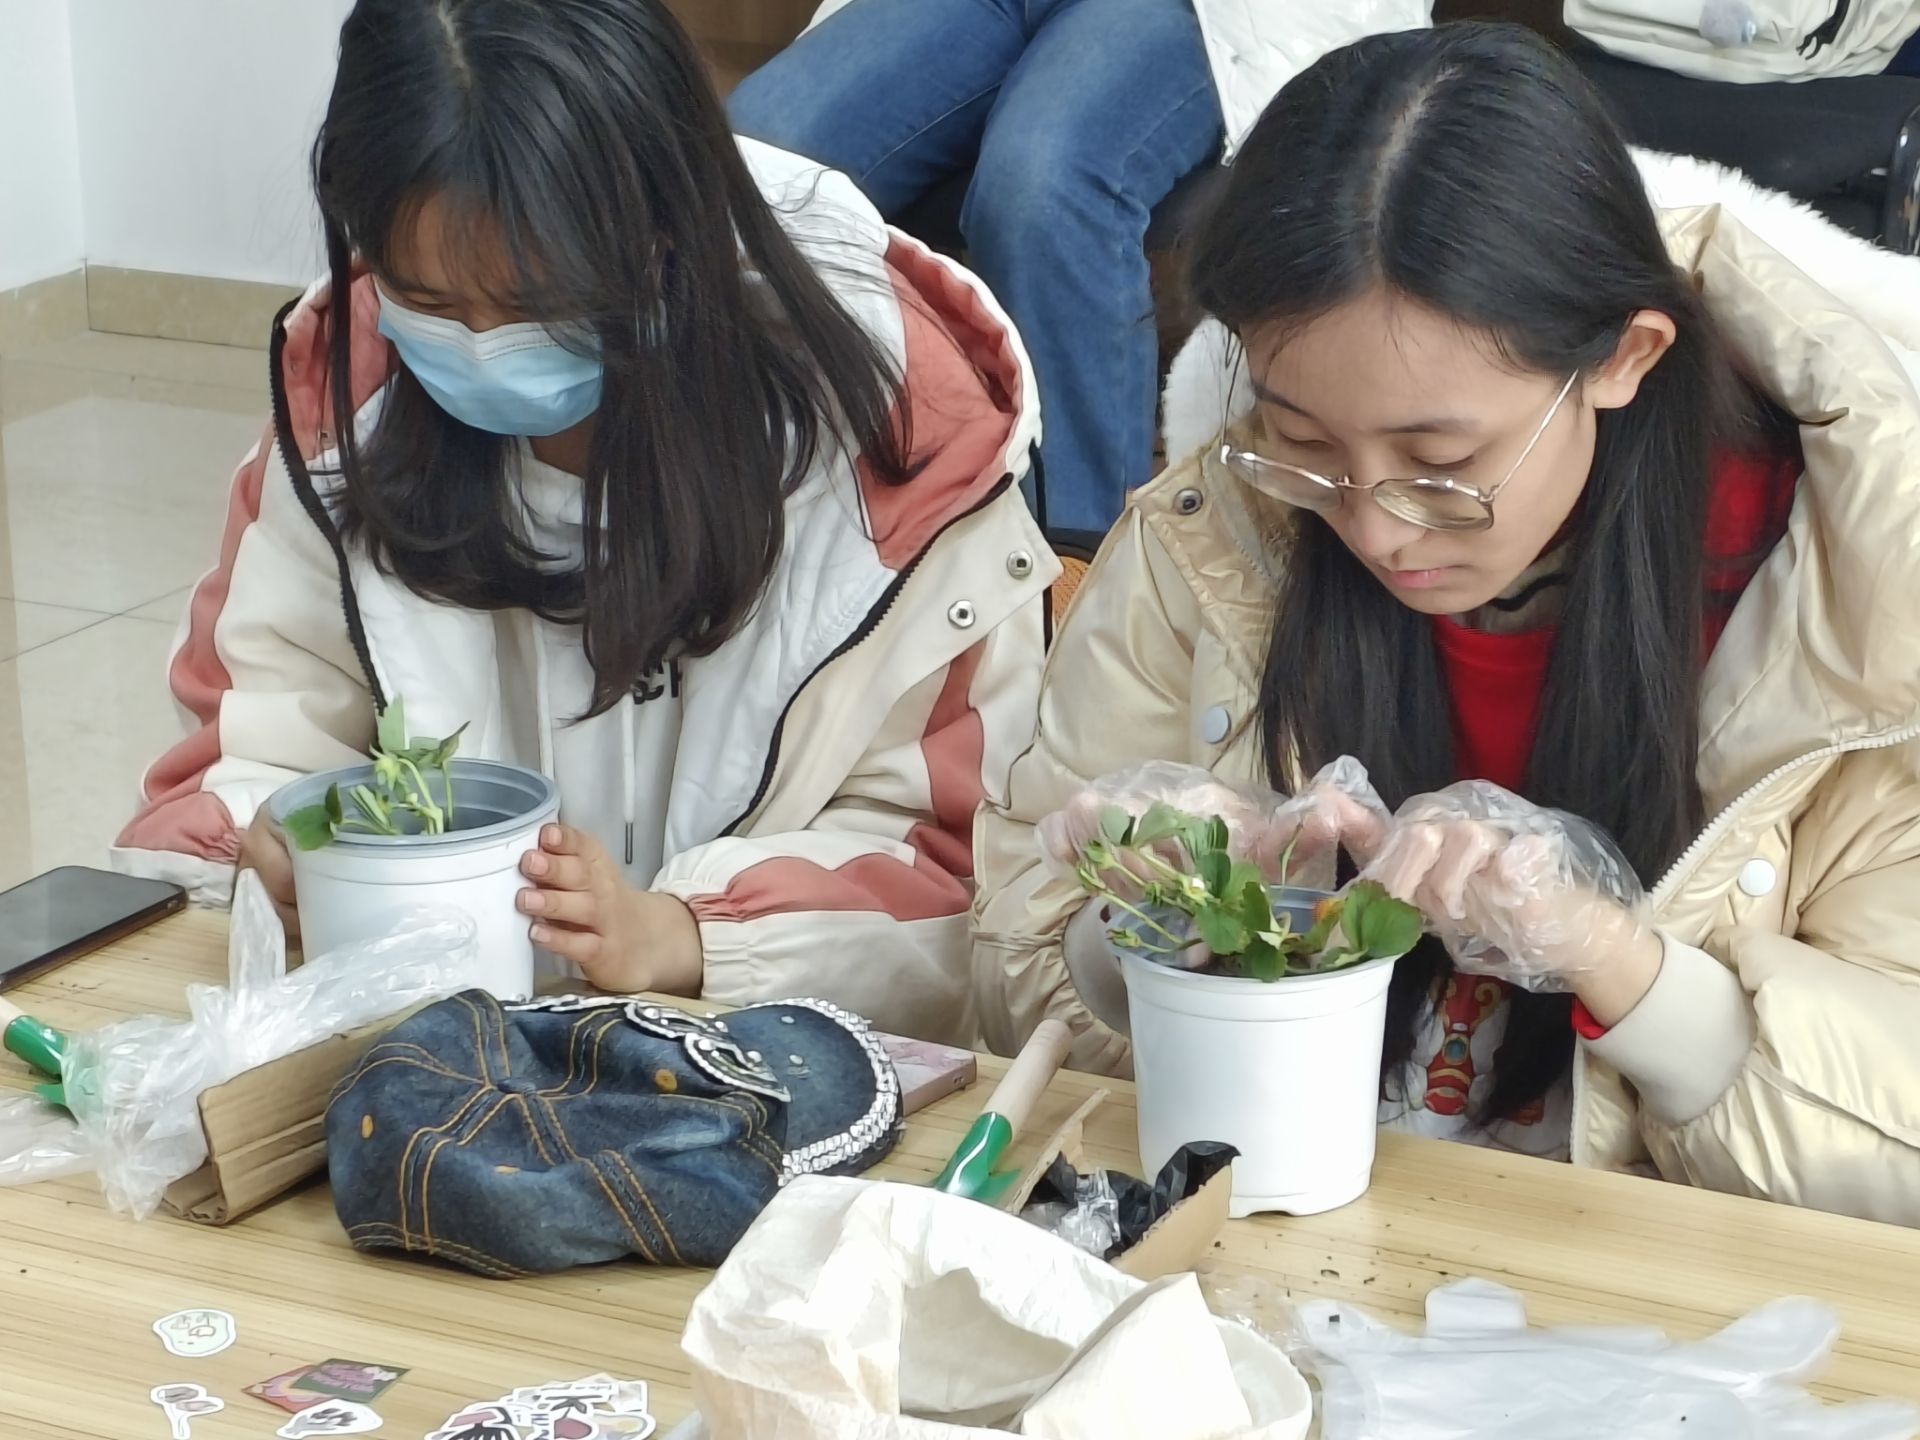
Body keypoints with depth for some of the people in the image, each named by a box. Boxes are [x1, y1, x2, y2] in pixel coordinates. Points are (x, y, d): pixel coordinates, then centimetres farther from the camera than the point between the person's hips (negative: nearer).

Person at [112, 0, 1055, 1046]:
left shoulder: (877, 404, -13)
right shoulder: (349, 383, -4)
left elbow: (949, 836, -11)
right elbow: (257, 731, 5)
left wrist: (672, 938, -26)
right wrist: (271, 851, -18)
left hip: (769, 1039, -2)